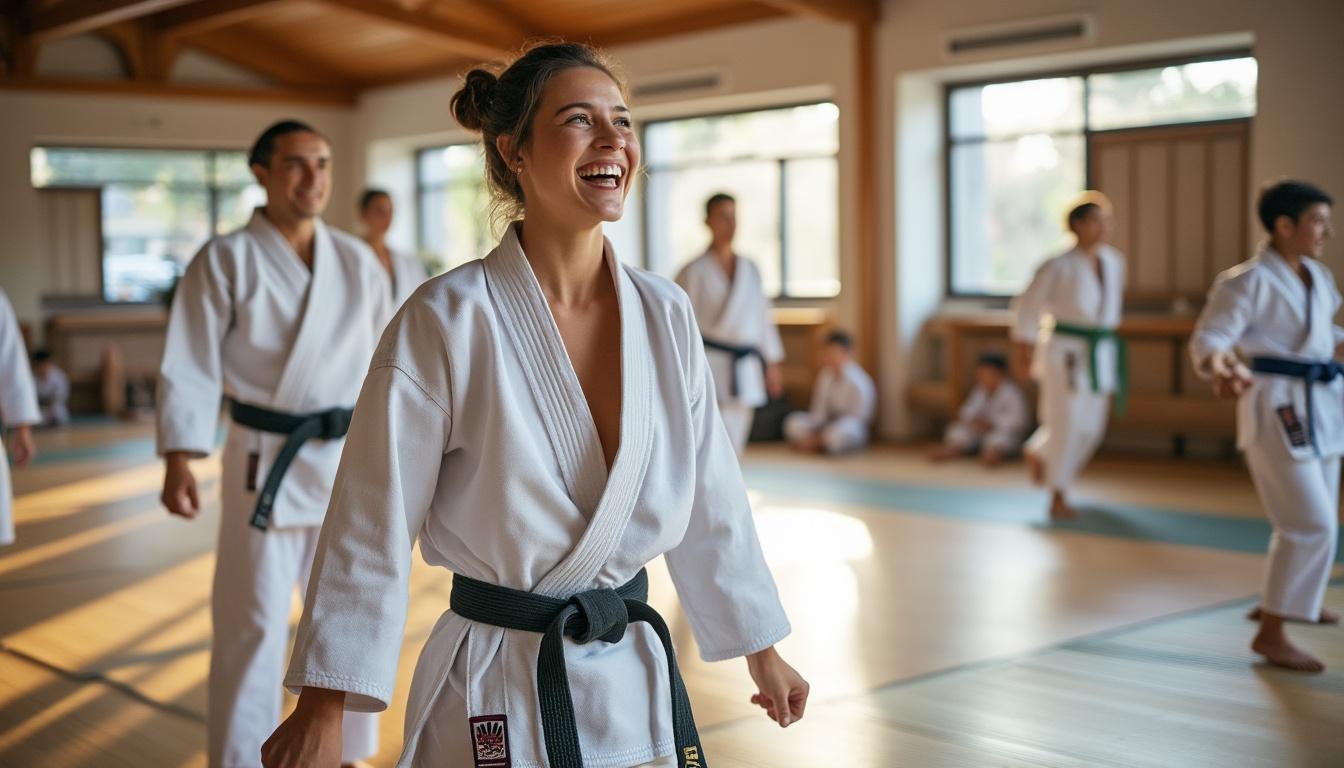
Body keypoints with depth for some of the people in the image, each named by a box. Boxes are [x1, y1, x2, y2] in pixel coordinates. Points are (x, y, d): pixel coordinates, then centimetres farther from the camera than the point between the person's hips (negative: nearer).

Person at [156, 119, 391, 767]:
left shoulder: (358, 261, 5)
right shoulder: (225, 260, -5)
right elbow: (190, 366, -9)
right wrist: (180, 461, -17)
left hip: (350, 460, 4)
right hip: (266, 463, -4)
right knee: (252, 624, 2)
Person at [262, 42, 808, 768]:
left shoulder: (665, 314, -2)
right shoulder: (444, 324, -15)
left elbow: (710, 502, 8)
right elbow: (372, 525, -11)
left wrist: (762, 652, 15)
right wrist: (321, 709, -9)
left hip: (637, 683, 5)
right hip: (496, 702, -4)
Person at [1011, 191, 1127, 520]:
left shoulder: (1114, 262, 4)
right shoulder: (1059, 267, -13)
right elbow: (1028, 305, -5)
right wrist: (1023, 345, -1)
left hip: (1101, 353, 6)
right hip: (1065, 352, -6)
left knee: (1092, 426, 9)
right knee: (1066, 422, -6)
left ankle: (1038, 453, 36)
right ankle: (1057, 497, 7)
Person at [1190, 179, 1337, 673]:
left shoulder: (1317, 276, 10)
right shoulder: (1247, 281, -16)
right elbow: (1209, 338, -23)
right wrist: (1219, 369, -44)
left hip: (1319, 405, 9)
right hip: (1276, 408, -9)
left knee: (1318, 518, 21)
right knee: (1311, 525, -14)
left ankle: (1284, 600, 43)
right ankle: (1270, 633, -6)